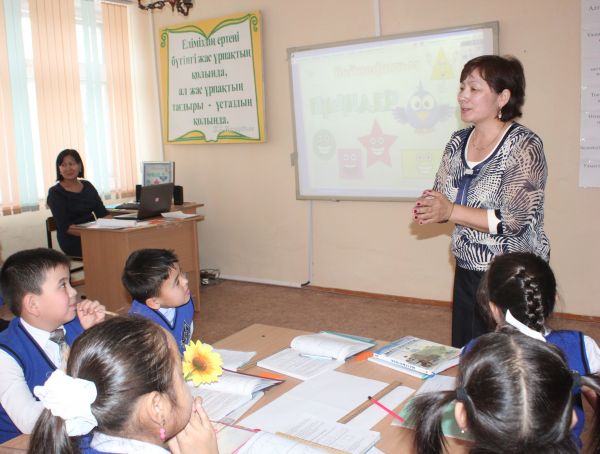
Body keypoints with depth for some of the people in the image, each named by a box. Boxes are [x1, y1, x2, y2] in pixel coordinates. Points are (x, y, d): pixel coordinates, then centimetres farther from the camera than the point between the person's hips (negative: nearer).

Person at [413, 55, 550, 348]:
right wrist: (429, 209, -11)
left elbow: (518, 220, -21)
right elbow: (443, 198, 12)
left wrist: (451, 212, -24)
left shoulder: (524, 145, -14)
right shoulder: (458, 142, 6)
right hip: (467, 272, 6)